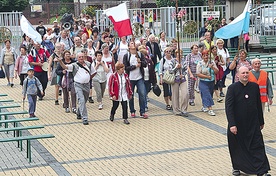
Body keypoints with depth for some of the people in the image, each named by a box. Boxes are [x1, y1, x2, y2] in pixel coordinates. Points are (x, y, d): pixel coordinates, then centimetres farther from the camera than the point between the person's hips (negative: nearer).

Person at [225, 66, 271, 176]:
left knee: (258, 146, -1)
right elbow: (228, 107, -12)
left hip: (253, 124, 2)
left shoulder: (255, 87, 2)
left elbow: (258, 105, 10)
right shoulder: (232, 88, -8)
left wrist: (261, 122, 12)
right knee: (237, 147, 11)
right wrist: (232, 125, -19)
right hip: (237, 124, -2)